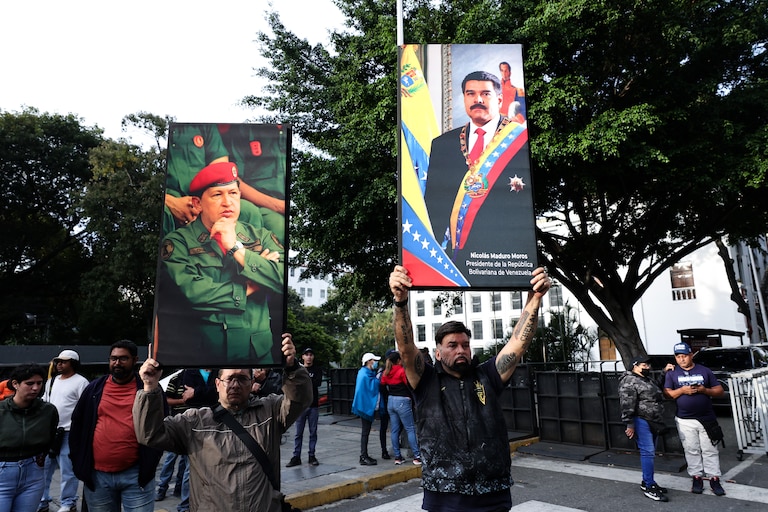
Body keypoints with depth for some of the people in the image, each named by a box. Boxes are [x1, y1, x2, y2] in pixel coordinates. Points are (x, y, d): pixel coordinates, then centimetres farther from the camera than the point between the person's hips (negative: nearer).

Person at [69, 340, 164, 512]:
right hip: (97, 475, 3)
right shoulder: (94, 388, 6)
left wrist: (149, 464, -4)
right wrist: (78, 462, 8)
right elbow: (77, 425, 13)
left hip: (136, 475, -3)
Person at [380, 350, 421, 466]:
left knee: (395, 430, 10)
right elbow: (410, 385, -13)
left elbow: (383, 385, 9)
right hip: (402, 401, -7)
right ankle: (417, 457, -1)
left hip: (390, 401, 7)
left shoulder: (386, 373, 6)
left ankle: (397, 457, 14)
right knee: (410, 429, -1)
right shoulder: (402, 371, -13)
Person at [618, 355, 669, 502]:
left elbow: (659, 394, 38)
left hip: (652, 422, 10)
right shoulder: (629, 381, -13)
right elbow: (627, 405, -20)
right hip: (641, 421, -9)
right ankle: (649, 487, -6)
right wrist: (629, 424, -24)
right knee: (648, 452, -11)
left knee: (650, 452, 14)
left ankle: (646, 482, 24)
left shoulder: (648, 379, 17)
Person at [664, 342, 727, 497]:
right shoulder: (671, 373, 3)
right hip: (685, 420, -1)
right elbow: (667, 394, -2)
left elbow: (720, 391, 5)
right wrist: (682, 390, -17)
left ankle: (714, 479, 14)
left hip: (707, 418, 1)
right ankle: (697, 478, 15)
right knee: (692, 450, 5)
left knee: (710, 450, 5)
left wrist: (704, 390, -13)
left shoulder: (704, 371, 6)